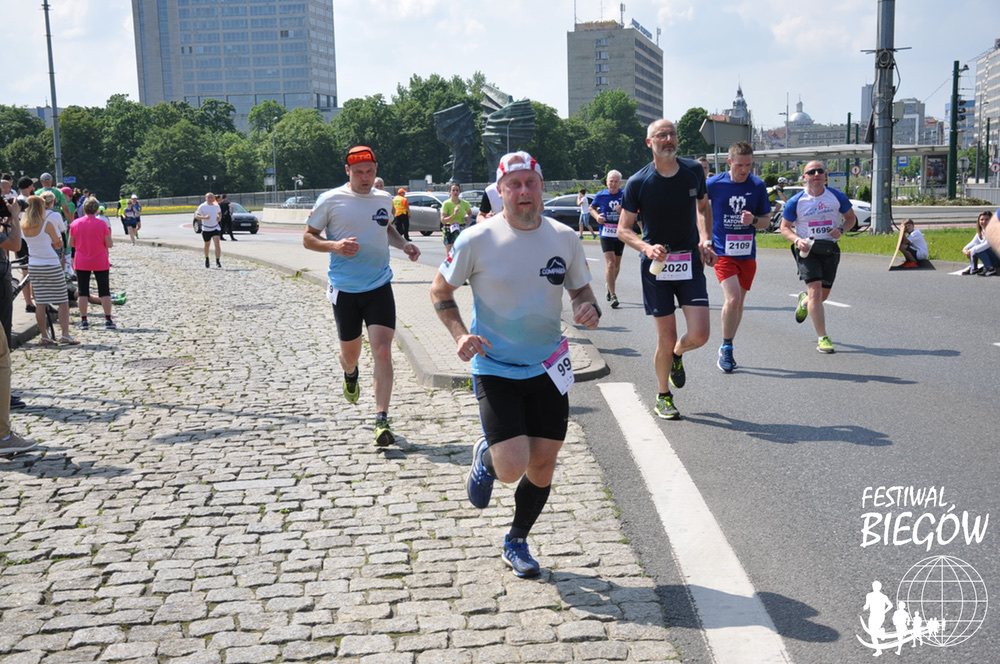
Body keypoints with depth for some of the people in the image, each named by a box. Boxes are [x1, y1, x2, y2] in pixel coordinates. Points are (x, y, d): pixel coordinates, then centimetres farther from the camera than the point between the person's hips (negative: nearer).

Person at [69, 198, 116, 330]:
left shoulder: (75, 224, -3)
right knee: (104, 292, 5)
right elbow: (109, 244, -8)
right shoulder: (102, 224, -9)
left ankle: (84, 321, 5)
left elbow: (71, 243, 2)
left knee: (83, 292, 7)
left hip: (81, 263, 1)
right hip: (100, 263, -1)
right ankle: (108, 321, 1)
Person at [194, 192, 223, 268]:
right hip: (206, 229, -1)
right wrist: (204, 217, -29)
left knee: (217, 244, -15)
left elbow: (219, 212, 23)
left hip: (215, 228, 1)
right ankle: (207, 259, 37)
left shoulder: (216, 206, 3)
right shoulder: (202, 206, -8)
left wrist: (219, 217, 2)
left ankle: (218, 261, -15)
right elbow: (196, 216, -12)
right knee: (207, 245, 13)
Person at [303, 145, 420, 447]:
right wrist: (335, 246, -18)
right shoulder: (330, 200, -5)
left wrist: (404, 244, 7)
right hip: (344, 289, -1)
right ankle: (350, 375, 53)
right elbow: (308, 238, 1)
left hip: (379, 287, 1)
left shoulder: (384, 199, 7)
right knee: (350, 353, 14)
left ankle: (382, 421, -10)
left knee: (382, 352, -13)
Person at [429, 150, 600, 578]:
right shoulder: (477, 241, -11)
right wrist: (460, 335, -14)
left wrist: (589, 309, -11)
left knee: (543, 465, 8)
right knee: (512, 468, -15)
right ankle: (485, 458, 23)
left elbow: (581, 287, 13)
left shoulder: (564, 238, -1)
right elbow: (440, 291, 1)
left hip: (548, 367, 4)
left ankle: (517, 542, 33)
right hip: (495, 369, -3)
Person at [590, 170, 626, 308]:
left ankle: (610, 288, 40)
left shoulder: (625, 195, -2)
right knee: (610, 263, -15)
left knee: (617, 264, 16)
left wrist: (623, 211, -16)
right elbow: (591, 208, 14)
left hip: (620, 234, 3)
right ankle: (613, 295, -14)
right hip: (606, 234, -3)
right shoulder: (601, 195, -2)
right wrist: (597, 216, -6)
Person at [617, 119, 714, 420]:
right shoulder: (638, 182, -7)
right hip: (656, 266, -2)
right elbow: (623, 229, -1)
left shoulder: (694, 171, 2)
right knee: (666, 339, 0)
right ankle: (663, 396, 24)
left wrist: (705, 239, 2)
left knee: (699, 334, -8)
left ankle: (677, 354, 29)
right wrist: (647, 248, -20)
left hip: (690, 262, 2)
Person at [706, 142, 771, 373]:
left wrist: (753, 220, -15)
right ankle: (725, 348, -2)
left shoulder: (758, 185, 0)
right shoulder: (713, 184, -7)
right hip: (722, 252, -3)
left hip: (747, 254, 4)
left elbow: (766, 220, 7)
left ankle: (727, 349, 25)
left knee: (738, 303, 10)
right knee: (732, 299, -19)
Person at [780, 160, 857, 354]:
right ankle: (822, 338, -12)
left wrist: (841, 230, -8)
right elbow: (785, 227, 3)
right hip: (807, 249, -3)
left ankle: (804, 301, 49)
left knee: (823, 294, 10)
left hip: (830, 249, 3)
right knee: (815, 290, -16)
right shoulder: (796, 202, -5)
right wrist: (797, 240, -17)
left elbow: (851, 218, 13)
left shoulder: (837, 196, 1)